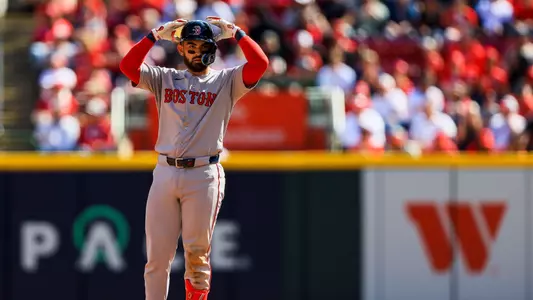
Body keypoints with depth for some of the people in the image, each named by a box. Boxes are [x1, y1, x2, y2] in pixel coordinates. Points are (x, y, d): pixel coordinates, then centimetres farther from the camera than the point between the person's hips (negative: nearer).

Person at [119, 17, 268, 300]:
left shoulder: (227, 81, 7)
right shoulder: (165, 78, 14)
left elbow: (260, 63, -8)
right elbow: (128, 65, 2)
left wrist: (234, 32, -2)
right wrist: (157, 34, 2)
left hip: (204, 175, -2)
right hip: (165, 171, 2)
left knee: (197, 255, -1)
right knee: (156, 254, 0)